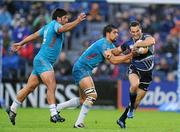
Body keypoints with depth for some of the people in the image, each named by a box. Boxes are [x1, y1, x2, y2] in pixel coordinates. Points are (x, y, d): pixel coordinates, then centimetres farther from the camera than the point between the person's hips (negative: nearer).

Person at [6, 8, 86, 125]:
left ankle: (12, 110, 24)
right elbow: (63, 29, -32)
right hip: (43, 61, -10)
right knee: (51, 85, -21)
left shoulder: (48, 27, 19)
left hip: (40, 60, 10)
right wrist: (77, 21, -38)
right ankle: (54, 115, -29)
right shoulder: (54, 24, -9)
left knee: (30, 87, 15)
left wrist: (21, 43, 37)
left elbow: (34, 35, 28)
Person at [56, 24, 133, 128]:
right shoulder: (103, 44, -19)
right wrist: (130, 55, -25)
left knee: (83, 100, 15)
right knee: (92, 96, -21)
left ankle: (56, 107, 26)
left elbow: (116, 58, 3)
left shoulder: (110, 45, 12)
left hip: (86, 70, 10)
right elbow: (113, 60, -27)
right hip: (81, 69, -10)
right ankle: (79, 123, -19)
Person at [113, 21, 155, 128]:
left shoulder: (146, 37, -15)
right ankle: (131, 107, -9)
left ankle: (122, 119, 19)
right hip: (135, 69, 0)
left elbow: (152, 41, -41)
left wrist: (136, 45, -38)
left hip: (147, 72, 0)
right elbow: (117, 51, 16)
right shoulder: (129, 43, -3)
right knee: (134, 85, -35)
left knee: (138, 99, 3)